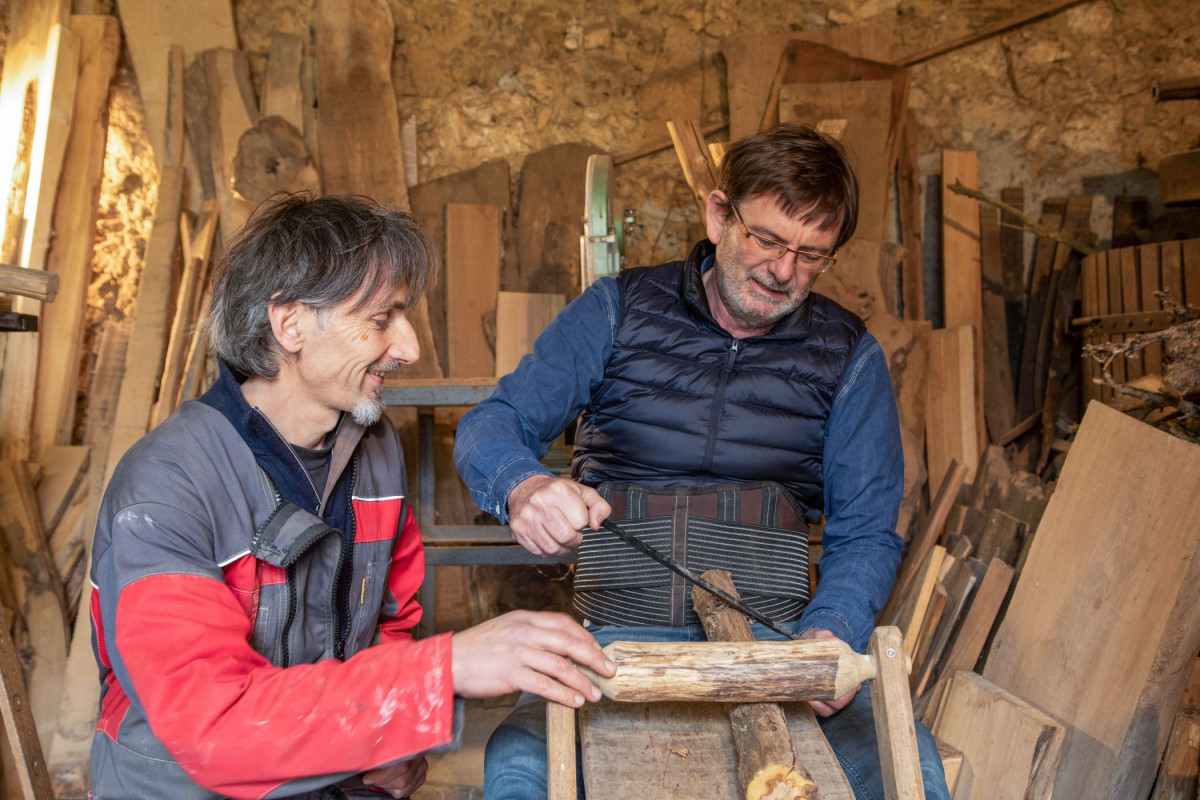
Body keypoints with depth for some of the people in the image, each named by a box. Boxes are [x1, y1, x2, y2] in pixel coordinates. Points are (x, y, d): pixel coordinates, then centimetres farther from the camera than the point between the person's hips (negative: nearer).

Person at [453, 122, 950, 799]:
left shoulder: (849, 356, 8)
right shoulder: (619, 310, 5)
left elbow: (865, 533, 7)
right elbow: (492, 425, 0)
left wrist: (829, 631, -14)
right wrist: (523, 485, -24)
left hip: (776, 637, 2)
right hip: (621, 633, -1)